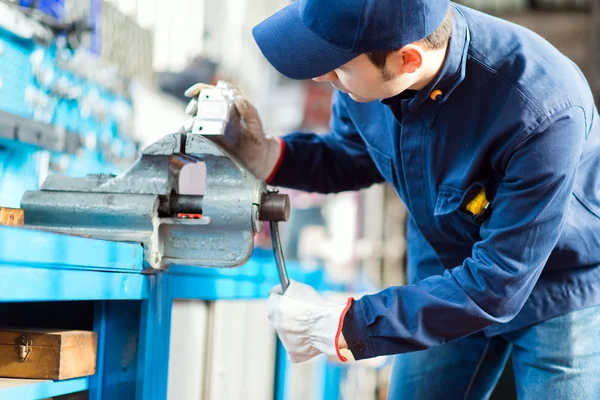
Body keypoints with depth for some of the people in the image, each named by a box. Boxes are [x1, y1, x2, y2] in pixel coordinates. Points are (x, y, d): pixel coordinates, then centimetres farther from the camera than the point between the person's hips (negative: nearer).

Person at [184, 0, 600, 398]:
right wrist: (264, 156, -16)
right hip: (447, 277, 5)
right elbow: (352, 160, 2)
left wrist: (342, 327, -28)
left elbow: (497, 285, -31)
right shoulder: (364, 54, -19)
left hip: (561, 285, -4)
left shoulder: (544, 109, -36)